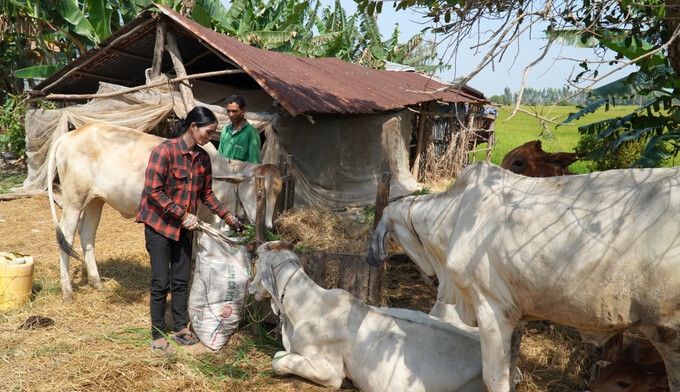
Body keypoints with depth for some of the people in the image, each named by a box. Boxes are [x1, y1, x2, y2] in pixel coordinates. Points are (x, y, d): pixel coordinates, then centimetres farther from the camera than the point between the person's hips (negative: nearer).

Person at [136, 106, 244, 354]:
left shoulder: (202, 157, 3)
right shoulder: (165, 151, -19)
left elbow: (206, 193, 12)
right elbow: (153, 191, -21)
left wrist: (227, 216, 4)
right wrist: (184, 215, -21)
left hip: (183, 227, 6)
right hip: (159, 224, -6)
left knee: (181, 280, 12)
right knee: (161, 283, -1)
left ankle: (181, 329, 25)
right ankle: (157, 337, 11)